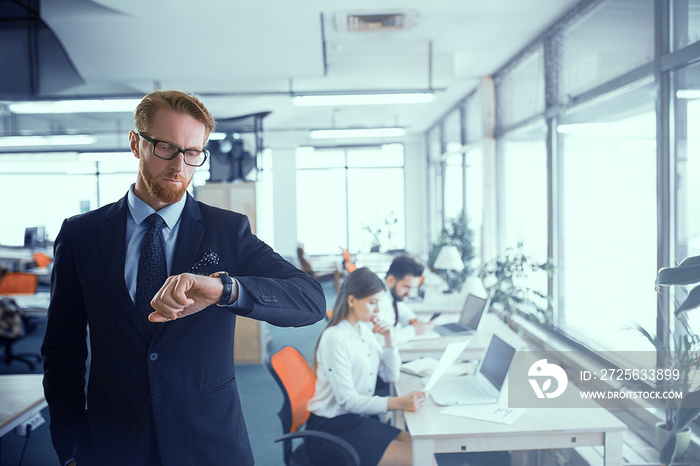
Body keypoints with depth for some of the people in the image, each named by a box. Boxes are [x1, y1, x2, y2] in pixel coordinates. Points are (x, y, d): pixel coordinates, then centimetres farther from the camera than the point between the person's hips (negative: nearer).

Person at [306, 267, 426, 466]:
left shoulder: (364, 331, 8)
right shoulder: (334, 338, -18)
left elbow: (391, 376, 14)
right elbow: (347, 400, -22)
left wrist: (388, 339, -1)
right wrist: (398, 403, -31)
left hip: (357, 420, 8)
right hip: (330, 429, -8)